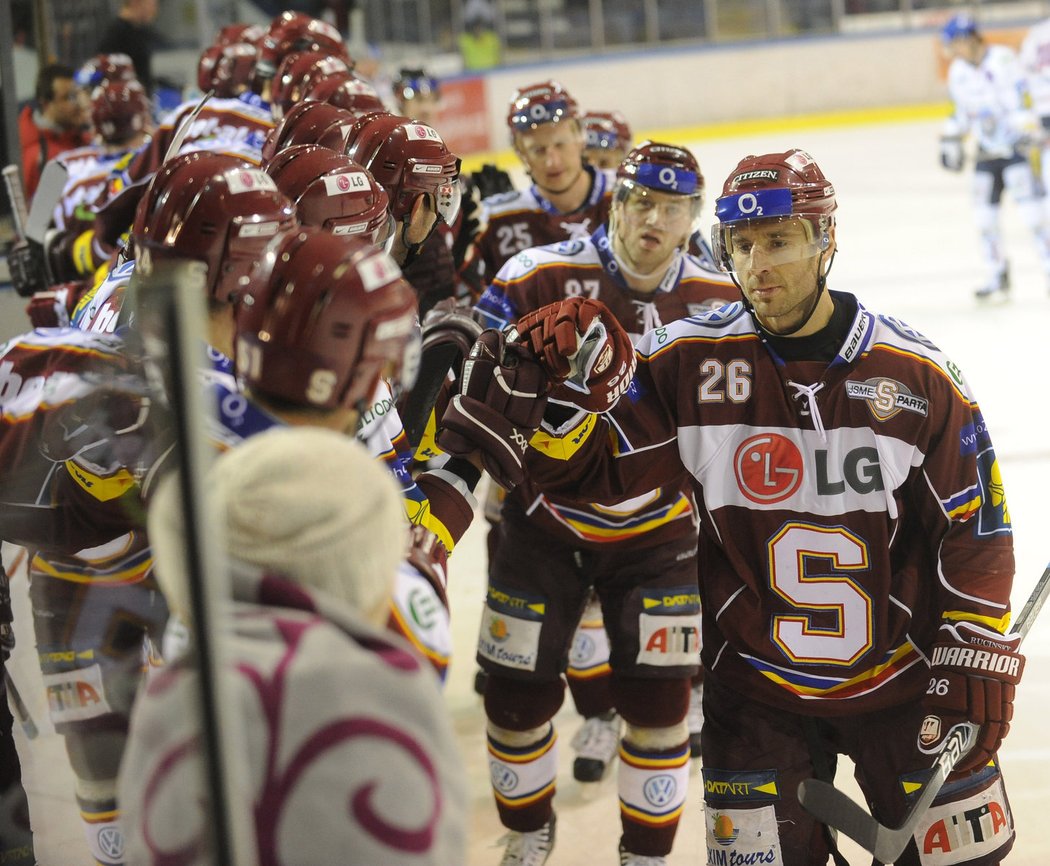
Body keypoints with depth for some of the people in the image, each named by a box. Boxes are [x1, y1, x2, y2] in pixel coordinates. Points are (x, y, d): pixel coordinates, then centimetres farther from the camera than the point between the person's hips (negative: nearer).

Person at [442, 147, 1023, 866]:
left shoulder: (918, 373, -7)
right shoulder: (690, 361, -8)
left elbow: (975, 528, -2)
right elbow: (588, 471, -6)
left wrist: (978, 663, -5)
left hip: (905, 682, 1)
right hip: (755, 691, 0)